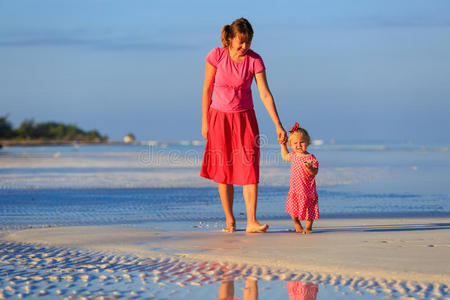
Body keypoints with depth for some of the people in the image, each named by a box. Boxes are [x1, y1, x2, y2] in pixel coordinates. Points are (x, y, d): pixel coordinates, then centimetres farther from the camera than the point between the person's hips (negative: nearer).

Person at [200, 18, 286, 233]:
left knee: (249, 169, -10)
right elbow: (207, 90, -2)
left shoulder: (254, 60, -9)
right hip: (219, 118, 0)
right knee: (223, 170, 2)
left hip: (245, 118, 0)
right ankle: (230, 221, 13)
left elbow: (265, 94, -10)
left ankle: (251, 222, -13)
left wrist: (278, 125, -16)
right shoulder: (216, 56, -10)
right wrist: (205, 122, -1)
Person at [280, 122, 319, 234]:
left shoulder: (310, 158, -15)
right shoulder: (293, 154, 5)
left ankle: (308, 227, 18)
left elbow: (314, 172, -21)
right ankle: (297, 226, 26)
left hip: (307, 188, -5)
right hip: (294, 188, 5)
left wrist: (310, 167, -41)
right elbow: (285, 156, 28)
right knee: (293, 208, 5)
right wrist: (283, 145, 24)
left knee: (308, 208, 1)